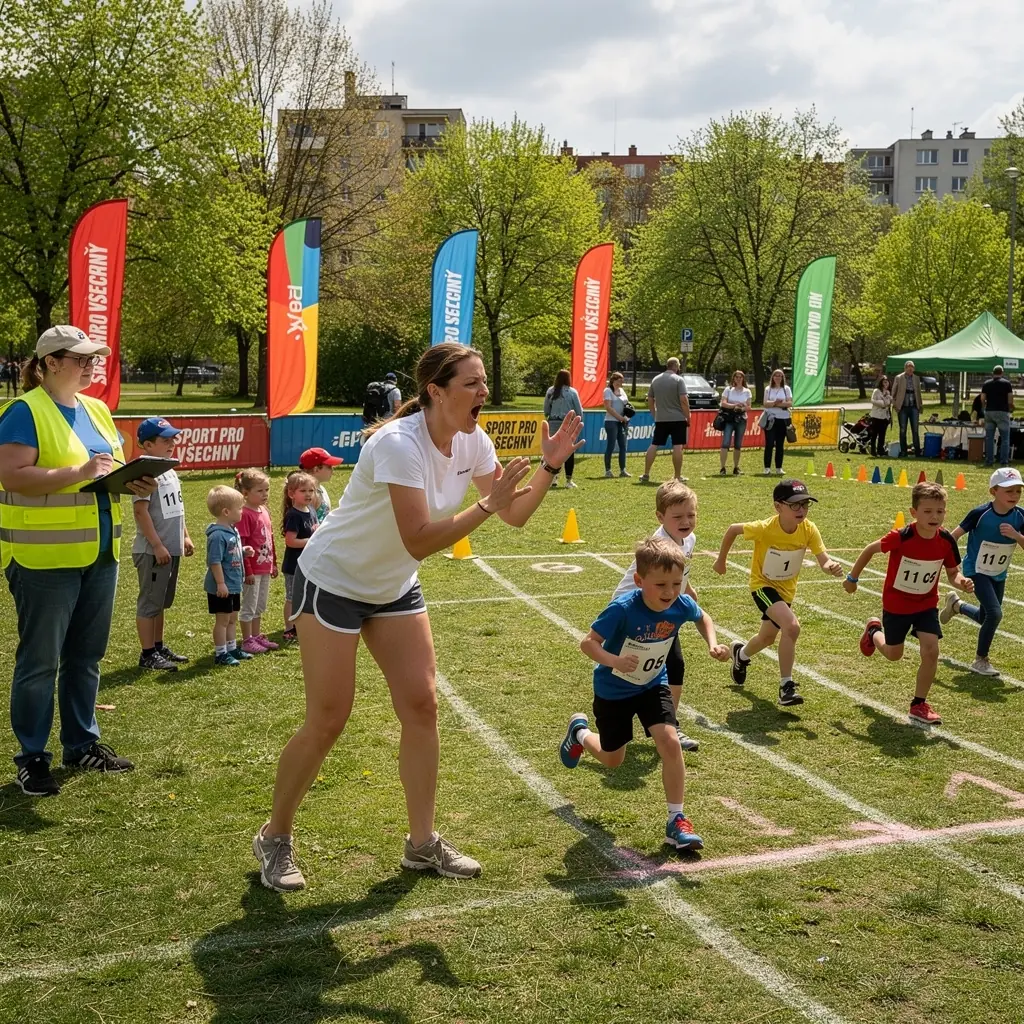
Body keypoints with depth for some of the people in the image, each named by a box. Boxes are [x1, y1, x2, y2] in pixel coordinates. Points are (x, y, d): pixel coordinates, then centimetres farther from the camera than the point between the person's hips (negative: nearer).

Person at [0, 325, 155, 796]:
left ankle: (82, 743, 28)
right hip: (44, 558, -7)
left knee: (86, 655, 16)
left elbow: (114, 470, 21)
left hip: (100, 554, 7)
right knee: (39, 661, 1)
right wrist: (79, 473, -27)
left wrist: (134, 483, -1)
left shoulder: (96, 410, 13)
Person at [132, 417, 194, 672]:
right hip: (152, 551, -9)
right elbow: (140, 510, -21)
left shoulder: (169, 470, 14)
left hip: (171, 548, 9)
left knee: (161, 601, 17)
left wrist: (185, 536, 17)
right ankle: (148, 654, 5)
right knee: (150, 602, -1)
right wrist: (157, 545, -21)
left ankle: (159, 647, 27)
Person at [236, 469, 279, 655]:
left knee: (260, 606, 18)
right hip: (252, 569, -8)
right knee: (248, 606, 3)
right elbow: (241, 545, -18)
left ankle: (257, 636, 29)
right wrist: (247, 570, -19)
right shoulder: (245, 514, -17)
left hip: (265, 568, 8)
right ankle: (247, 641, 12)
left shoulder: (265, 511, 9)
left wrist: (274, 563, 16)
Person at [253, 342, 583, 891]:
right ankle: (274, 839, 18)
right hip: (332, 581, -7)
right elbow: (418, 541, -36)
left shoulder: (472, 441, -6)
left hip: (394, 587, 7)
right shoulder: (399, 444, -30)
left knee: (421, 708, 2)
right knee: (327, 722, -4)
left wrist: (550, 465, -15)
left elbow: (515, 513, -2)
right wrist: (486, 505, -36)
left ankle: (422, 843, 15)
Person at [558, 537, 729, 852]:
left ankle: (676, 820, -3)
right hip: (613, 689, -3)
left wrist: (713, 644, -13)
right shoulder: (623, 609, -35)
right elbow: (588, 642, -30)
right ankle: (580, 731, 49)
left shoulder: (681, 605, -21)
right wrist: (614, 661, -48)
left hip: (652, 685, 3)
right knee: (612, 759, 14)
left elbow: (702, 617, 4)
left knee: (669, 742, -17)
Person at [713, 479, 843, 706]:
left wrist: (832, 567, -47)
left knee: (768, 638, 24)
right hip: (763, 584, -5)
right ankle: (786, 686, -17)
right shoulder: (765, 529, -29)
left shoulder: (809, 530, -20)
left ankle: (741, 654, 58)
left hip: (786, 588, 6)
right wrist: (721, 560, -4)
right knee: (791, 626, -29)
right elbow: (733, 529, -14)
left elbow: (823, 560, -24)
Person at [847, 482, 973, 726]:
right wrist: (852, 578, -3)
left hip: (926, 605, 2)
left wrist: (961, 582, -26)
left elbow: (952, 572, -2)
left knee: (931, 651, -11)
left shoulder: (946, 541, -17)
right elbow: (871, 549, -12)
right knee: (894, 654, 14)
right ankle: (874, 630, 50)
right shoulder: (902, 537, -28)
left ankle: (919, 704, 8)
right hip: (896, 604, -2)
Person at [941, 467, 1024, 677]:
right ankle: (981, 660, -2)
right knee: (995, 614, -20)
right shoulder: (980, 514, -23)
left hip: (999, 575, 6)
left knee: (986, 619, 15)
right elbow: (954, 535, -15)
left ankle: (956, 604, 46)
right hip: (977, 571, -6)